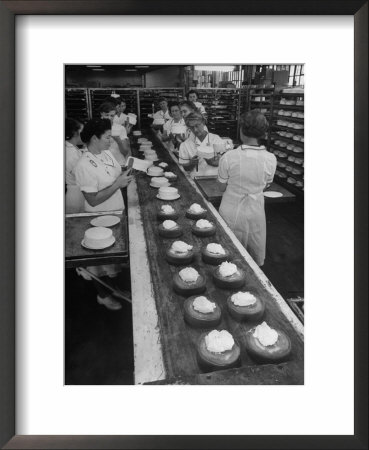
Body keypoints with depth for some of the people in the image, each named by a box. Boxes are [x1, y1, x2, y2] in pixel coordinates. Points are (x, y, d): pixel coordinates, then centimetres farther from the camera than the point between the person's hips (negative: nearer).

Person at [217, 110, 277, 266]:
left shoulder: (229, 157, -19)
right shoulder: (270, 159, -12)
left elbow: (222, 187, -8)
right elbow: (265, 186, 2)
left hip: (231, 213, -2)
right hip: (255, 213, 2)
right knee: (255, 262, 22)